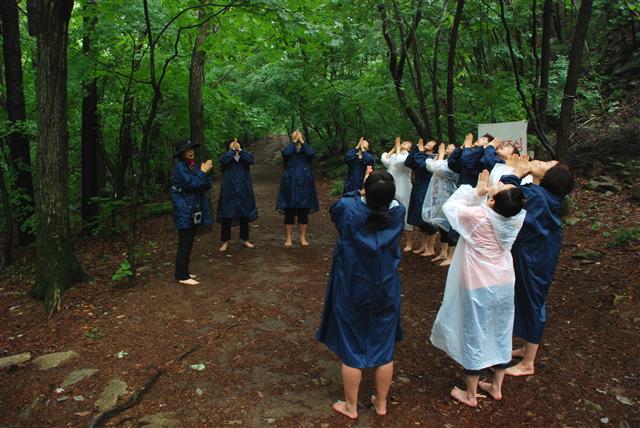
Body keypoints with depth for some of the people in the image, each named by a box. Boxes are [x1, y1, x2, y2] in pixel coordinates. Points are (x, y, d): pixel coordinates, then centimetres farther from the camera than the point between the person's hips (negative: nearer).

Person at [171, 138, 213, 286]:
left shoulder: (194, 166, 11)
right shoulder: (179, 167, -13)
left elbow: (207, 186, 6)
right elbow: (192, 184, -22)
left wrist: (205, 171, -9)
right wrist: (203, 172, -14)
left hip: (193, 211, 8)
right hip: (184, 211, -8)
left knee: (188, 243, 14)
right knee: (184, 244, -5)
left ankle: (183, 272, 25)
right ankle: (182, 276, 2)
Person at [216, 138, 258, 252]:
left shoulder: (244, 157, 9)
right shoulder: (226, 156, 5)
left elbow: (251, 159, -15)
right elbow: (224, 160, -20)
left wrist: (239, 149, -16)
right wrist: (233, 149, -15)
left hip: (243, 191, 2)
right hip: (229, 191, -2)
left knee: (245, 216, 9)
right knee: (226, 217, -1)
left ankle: (245, 240, 23)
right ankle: (225, 242, 12)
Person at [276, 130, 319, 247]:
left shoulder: (305, 150, 8)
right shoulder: (289, 150, 5)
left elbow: (311, 153, -16)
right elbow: (285, 152, -20)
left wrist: (302, 141, -9)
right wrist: (294, 141, -10)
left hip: (304, 185, 1)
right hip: (290, 185, -1)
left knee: (303, 213, 6)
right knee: (289, 213, 2)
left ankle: (303, 238, 16)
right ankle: (288, 238, 11)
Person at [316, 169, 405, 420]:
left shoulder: (348, 209, -22)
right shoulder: (398, 213, -15)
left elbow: (334, 208, 3)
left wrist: (361, 194, 8)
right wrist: (381, 195, 6)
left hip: (351, 291, -2)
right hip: (386, 291, 2)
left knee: (351, 350, 14)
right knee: (384, 348, 18)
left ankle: (350, 406, 30)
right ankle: (381, 403, 35)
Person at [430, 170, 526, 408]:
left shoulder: (476, 216, -26)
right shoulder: (517, 217, -12)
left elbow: (449, 206, -9)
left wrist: (476, 192, -5)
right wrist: (484, 192, -4)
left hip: (478, 287, -5)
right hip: (504, 283, 5)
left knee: (474, 337, 9)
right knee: (501, 334, 19)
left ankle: (470, 395, 25)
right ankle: (496, 387, 38)